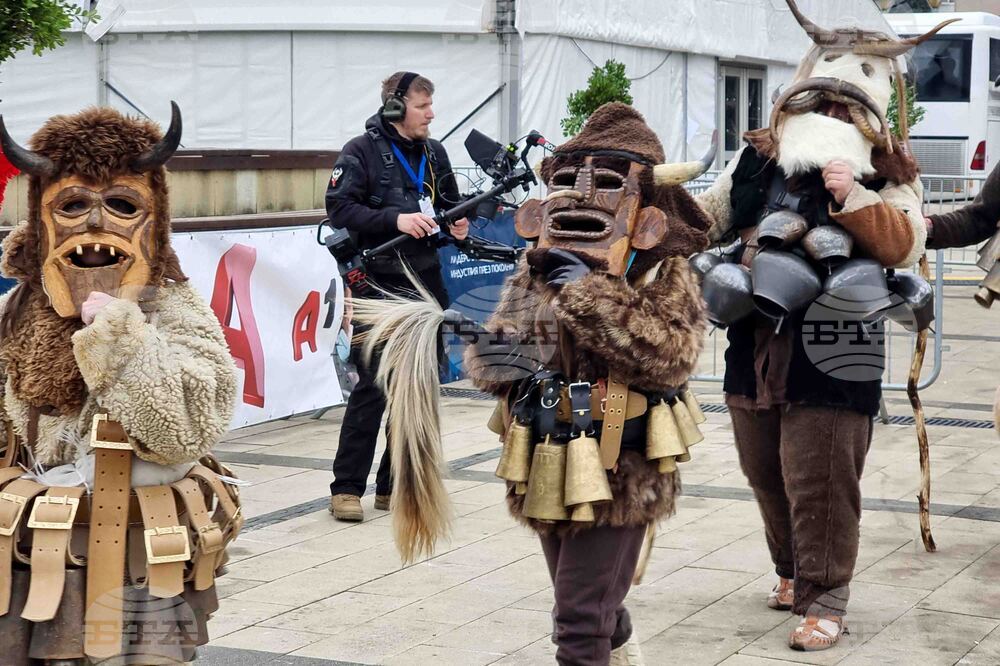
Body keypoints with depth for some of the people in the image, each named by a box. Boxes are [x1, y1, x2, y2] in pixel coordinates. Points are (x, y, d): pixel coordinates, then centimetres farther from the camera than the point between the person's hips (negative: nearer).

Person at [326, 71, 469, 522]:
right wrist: (395, 219, -22)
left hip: (424, 285, 7)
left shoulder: (434, 153, 13)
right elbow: (339, 208, -14)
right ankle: (347, 488, 0)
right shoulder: (362, 151, -6)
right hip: (379, 286, -7)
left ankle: (394, 485, 18)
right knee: (374, 387, -9)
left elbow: (447, 203, 25)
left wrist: (456, 223, 2)